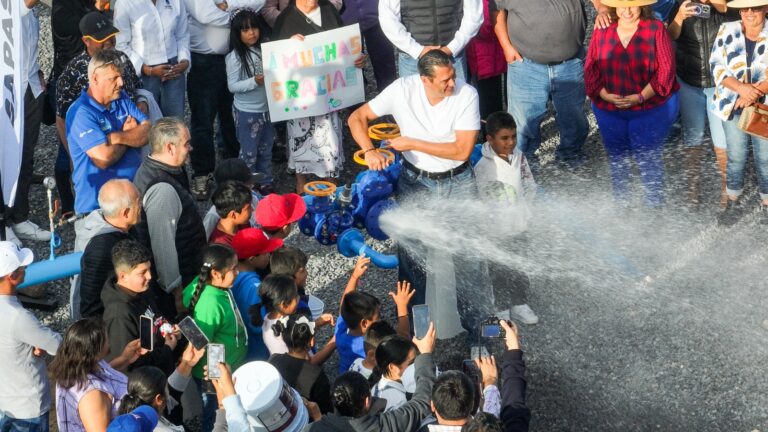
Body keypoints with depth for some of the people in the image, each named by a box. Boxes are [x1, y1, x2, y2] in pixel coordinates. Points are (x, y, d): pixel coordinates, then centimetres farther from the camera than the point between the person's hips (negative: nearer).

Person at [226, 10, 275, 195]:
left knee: (266, 150, 18)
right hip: (247, 112, -5)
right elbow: (232, 86, -17)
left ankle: (265, 183, 32)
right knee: (249, 152, 5)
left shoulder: (264, 49, -1)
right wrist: (255, 81, -27)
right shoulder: (235, 56, -16)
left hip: (267, 108, 5)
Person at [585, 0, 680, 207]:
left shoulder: (656, 29, -9)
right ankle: (621, 204, 32)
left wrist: (640, 97, -18)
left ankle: (654, 207, 15)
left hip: (651, 107, -3)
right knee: (616, 159, 15)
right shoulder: (602, 31, 0)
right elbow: (590, 68, 2)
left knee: (647, 159, -2)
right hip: (609, 109, 4)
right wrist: (606, 95, -13)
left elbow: (666, 70, -11)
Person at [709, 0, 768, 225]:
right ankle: (733, 204, 24)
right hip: (733, 104, 1)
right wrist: (742, 88, -19)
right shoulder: (727, 31, -2)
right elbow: (717, 67, -5)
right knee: (735, 157, 9)